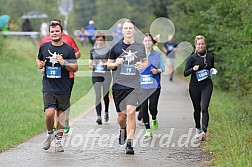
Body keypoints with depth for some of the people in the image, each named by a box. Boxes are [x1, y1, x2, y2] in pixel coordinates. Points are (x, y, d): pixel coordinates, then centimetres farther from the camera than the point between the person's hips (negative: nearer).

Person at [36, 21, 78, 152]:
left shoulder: (68, 49, 0)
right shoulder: (44, 47, 6)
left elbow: (75, 68, 0)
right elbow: (39, 59, 25)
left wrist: (64, 63, -16)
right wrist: (40, 66, 4)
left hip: (63, 88, 0)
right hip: (48, 88, 0)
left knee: (61, 114, 6)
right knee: (49, 113, -15)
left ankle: (59, 140, 19)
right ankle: (50, 134, 11)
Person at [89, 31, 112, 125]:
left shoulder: (108, 50, 0)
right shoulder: (92, 50, 10)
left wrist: (104, 64, -18)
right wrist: (90, 65, -1)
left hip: (106, 75, -1)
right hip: (96, 75, 1)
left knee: (106, 95, 10)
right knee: (98, 96, -8)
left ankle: (106, 112, 35)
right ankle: (99, 116, -14)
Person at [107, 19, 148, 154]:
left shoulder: (140, 47, 6)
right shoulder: (116, 47, 3)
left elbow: (145, 61, 21)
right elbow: (108, 65, 11)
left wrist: (142, 65, -2)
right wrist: (115, 64, -11)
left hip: (134, 85, -1)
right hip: (119, 84, 1)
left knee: (131, 112, -16)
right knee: (122, 114, 7)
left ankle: (129, 143, -13)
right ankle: (123, 130, 43)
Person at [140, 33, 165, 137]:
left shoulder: (158, 54, 4)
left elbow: (163, 68, 6)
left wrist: (157, 70, -14)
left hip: (154, 85, -1)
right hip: (142, 86, 1)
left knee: (153, 107, -5)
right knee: (143, 107, -4)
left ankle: (154, 119, 31)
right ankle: (148, 130, 6)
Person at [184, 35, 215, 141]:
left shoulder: (210, 57, 7)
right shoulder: (192, 58, -1)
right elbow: (185, 73, -3)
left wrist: (212, 71, 0)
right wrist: (193, 69, -22)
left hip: (207, 85, 0)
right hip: (194, 86, 0)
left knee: (204, 109, -13)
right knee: (197, 109, 10)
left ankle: (204, 131, -22)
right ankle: (198, 130, 29)